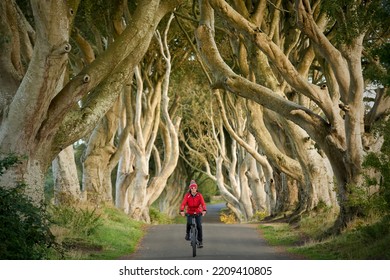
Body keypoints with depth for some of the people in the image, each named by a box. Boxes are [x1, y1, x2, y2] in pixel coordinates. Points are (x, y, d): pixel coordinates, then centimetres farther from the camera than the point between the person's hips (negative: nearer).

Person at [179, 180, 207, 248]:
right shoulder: (187, 195, -13)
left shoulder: (199, 195, -12)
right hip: (190, 213, 1)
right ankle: (187, 233, 16)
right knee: (189, 223, -18)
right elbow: (183, 203, -23)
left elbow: (203, 203, -24)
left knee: (199, 226, -13)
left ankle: (200, 241, -2)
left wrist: (204, 210, -44)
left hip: (198, 213, -1)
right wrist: (182, 211, -42)